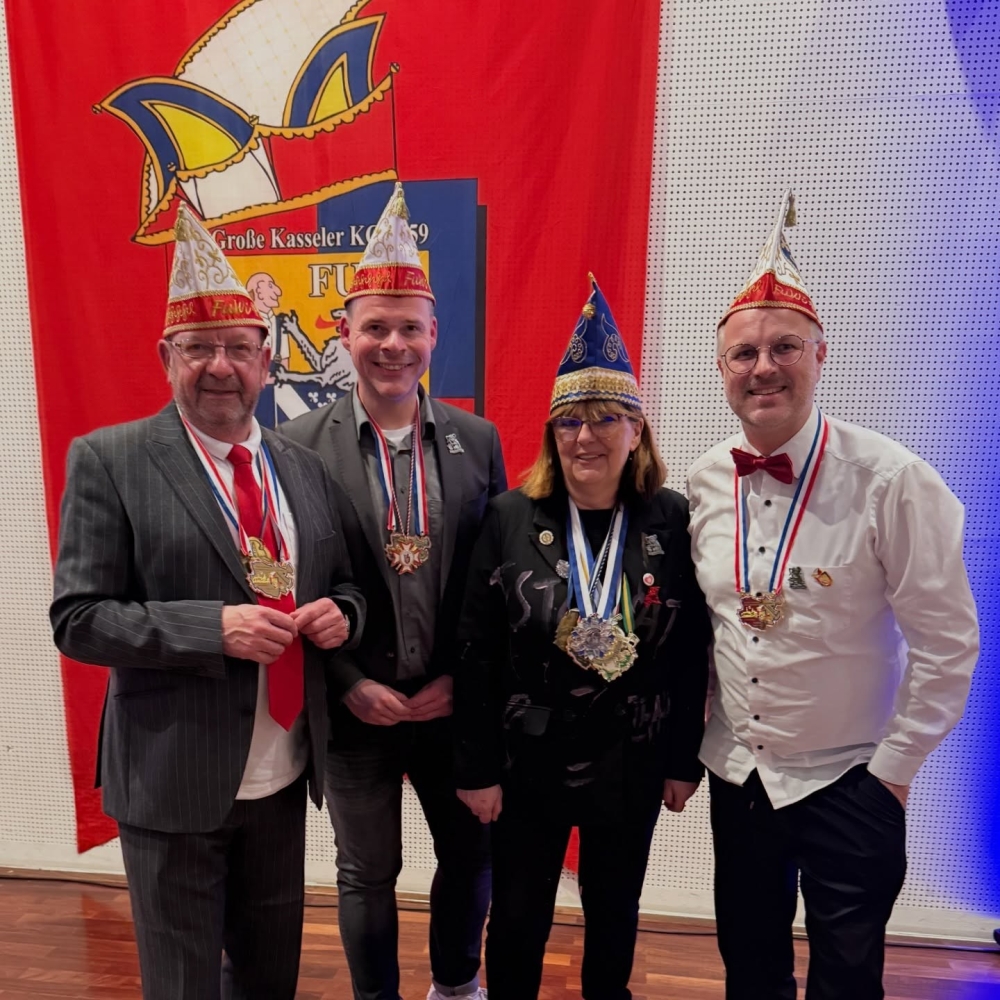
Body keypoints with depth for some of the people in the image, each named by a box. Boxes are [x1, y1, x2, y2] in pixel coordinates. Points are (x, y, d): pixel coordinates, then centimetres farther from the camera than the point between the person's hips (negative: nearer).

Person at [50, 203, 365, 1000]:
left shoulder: (304, 467, 5)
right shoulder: (108, 461, -9)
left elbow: (343, 584, 12)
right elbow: (77, 619, -11)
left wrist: (340, 614, -10)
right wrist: (213, 629, -24)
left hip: (283, 774, 5)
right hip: (174, 779, -4)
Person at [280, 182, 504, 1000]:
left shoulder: (478, 439, -3)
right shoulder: (300, 444, -9)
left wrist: (463, 678, -7)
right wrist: (348, 685, -11)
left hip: (455, 703, 3)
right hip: (354, 708, -2)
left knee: (472, 853, 21)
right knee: (367, 873, 18)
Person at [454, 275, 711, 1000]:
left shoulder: (673, 520, -8)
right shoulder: (511, 518, -10)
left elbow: (692, 653, -2)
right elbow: (478, 654, -8)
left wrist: (684, 760, 1)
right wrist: (478, 769, -6)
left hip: (633, 765, 1)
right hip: (527, 762, -1)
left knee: (614, 915, 23)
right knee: (518, 919, 18)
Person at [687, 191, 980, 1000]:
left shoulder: (893, 482, -18)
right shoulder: (703, 483, -5)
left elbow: (948, 644, -12)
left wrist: (893, 768, -9)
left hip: (846, 783, -4)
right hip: (736, 776, 4)